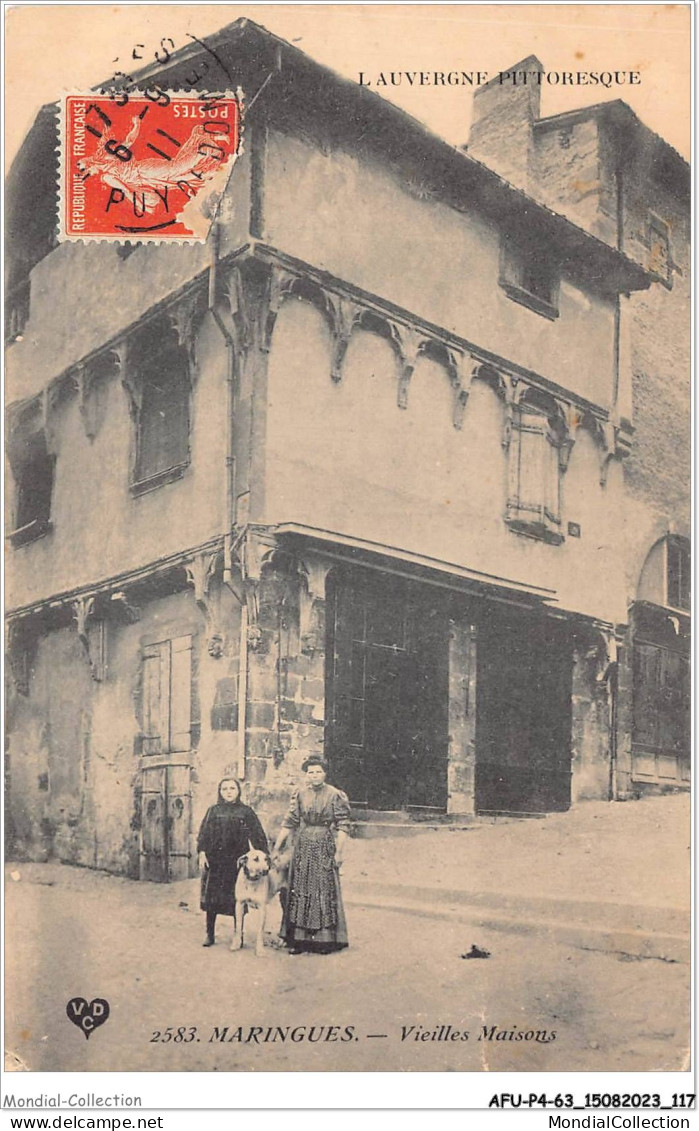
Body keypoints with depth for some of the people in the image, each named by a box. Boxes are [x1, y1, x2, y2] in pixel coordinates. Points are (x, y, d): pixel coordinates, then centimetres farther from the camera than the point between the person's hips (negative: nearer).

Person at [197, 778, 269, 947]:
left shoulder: (245, 812, 7)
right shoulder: (213, 811, 10)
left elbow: (257, 835, 4)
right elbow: (204, 833, 5)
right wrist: (202, 852, -8)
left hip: (237, 860, -1)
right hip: (215, 860, 1)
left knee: (237, 899, 1)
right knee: (211, 897, 2)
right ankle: (210, 934, 13)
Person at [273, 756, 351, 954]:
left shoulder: (335, 795, -5)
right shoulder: (300, 795, 5)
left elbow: (342, 826, -7)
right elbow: (289, 822, 8)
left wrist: (339, 852, -12)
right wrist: (276, 848, 7)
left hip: (325, 848, -3)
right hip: (303, 847, 3)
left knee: (325, 891, 0)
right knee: (299, 891, 4)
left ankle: (325, 939, 8)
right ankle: (298, 940, 10)